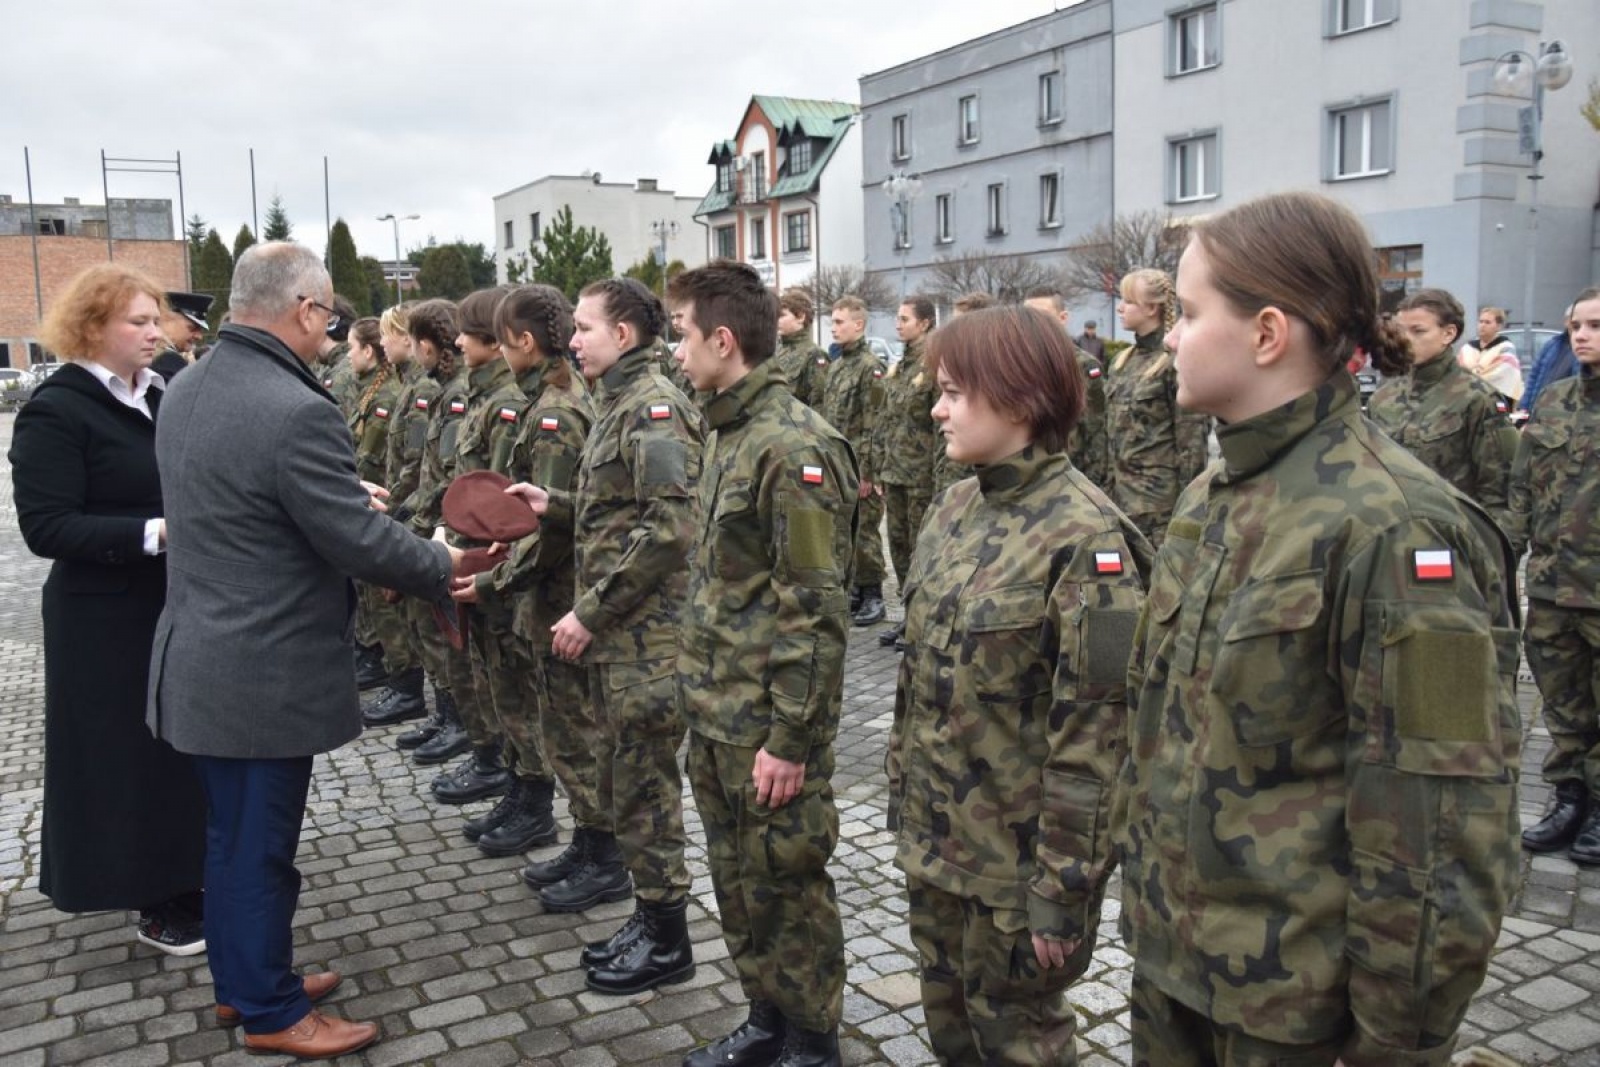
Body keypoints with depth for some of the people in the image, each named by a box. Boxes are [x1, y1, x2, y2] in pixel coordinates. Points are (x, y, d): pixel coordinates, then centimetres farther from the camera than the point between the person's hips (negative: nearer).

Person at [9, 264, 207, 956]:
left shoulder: (159, 394, 8)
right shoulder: (55, 410, -13)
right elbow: (45, 527, -19)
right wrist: (155, 533, -28)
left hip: (176, 603, 7)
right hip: (109, 619, -7)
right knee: (131, 755, 4)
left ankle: (184, 880, 29)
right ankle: (158, 904, 18)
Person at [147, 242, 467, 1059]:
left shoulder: (187, 389, 5)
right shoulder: (296, 412, -25)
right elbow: (361, 540, -22)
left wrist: (350, 499, 16)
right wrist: (444, 565, -5)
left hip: (201, 658, 9)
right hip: (266, 675, -9)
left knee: (231, 834, 22)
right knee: (260, 845, 6)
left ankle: (241, 980, 38)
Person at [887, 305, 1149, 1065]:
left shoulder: (1084, 536, -20)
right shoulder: (952, 512, 3)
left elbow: (1095, 732, -20)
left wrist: (1062, 886, -18)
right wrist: (902, 794, 12)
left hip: (1017, 858, -7)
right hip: (933, 838, 7)